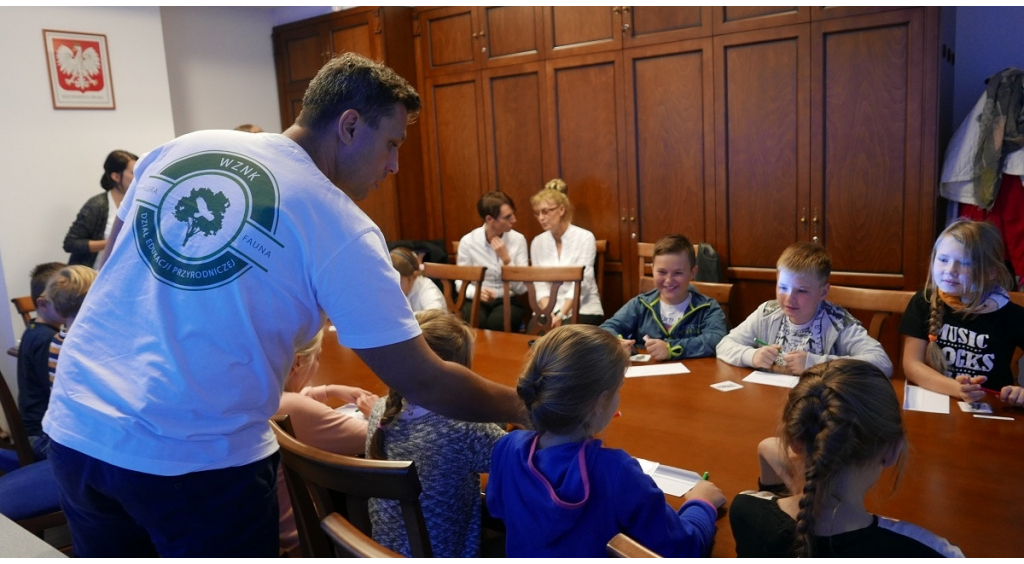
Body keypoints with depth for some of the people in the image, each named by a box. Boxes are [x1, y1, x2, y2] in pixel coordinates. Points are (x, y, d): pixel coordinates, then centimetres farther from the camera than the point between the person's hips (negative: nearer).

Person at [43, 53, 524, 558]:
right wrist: (527, 409, 2)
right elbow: (421, 382, -11)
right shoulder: (341, 228, -12)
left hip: (74, 427, 6)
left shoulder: (177, 150, 3)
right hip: (197, 458, -6)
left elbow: (116, 262, 15)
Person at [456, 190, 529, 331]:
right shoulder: (468, 241, -5)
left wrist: (506, 259, -19)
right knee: (475, 323, -32)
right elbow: (460, 282, 0)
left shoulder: (518, 239, -3)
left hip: (508, 300, 0)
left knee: (496, 322, -32)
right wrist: (476, 292, -21)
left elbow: (522, 288, -7)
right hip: (478, 300, 0)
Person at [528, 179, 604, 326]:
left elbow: (580, 284, -13)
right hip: (549, 309, 3)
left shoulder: (585, 238, -6)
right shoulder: (537, 242, 6)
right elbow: (540, 284, 0)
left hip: (583, 309, -3)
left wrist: (561, 316, -23)